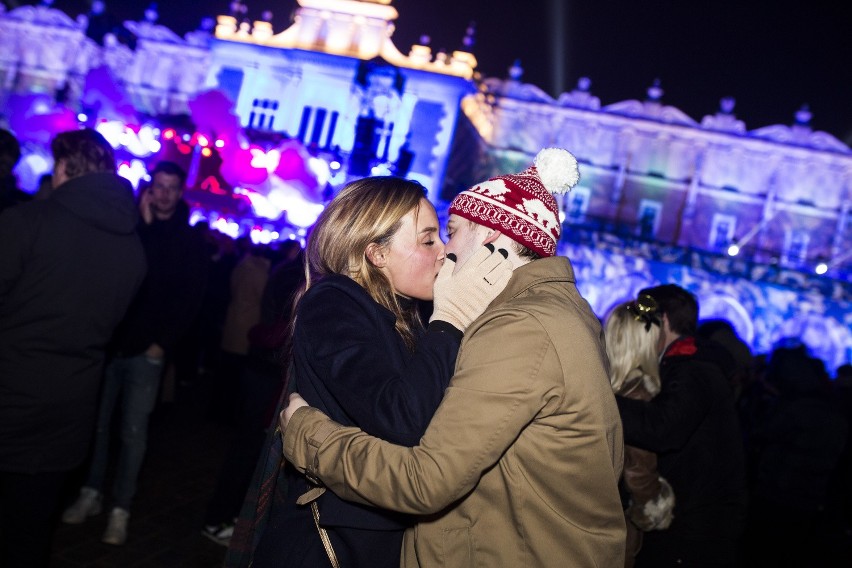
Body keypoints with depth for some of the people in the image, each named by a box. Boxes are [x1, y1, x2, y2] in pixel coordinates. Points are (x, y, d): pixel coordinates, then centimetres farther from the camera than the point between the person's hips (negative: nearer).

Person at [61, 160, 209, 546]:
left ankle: (120, 510, 6)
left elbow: (188, 299, 0)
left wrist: (162, 342, -7)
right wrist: (144, 226, -8)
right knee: (96, 422, 9)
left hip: (147, 349, -2)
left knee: (133, 431, -2)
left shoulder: (189, 241, 2)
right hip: (108, 340, 2)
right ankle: (91, 494, 24)